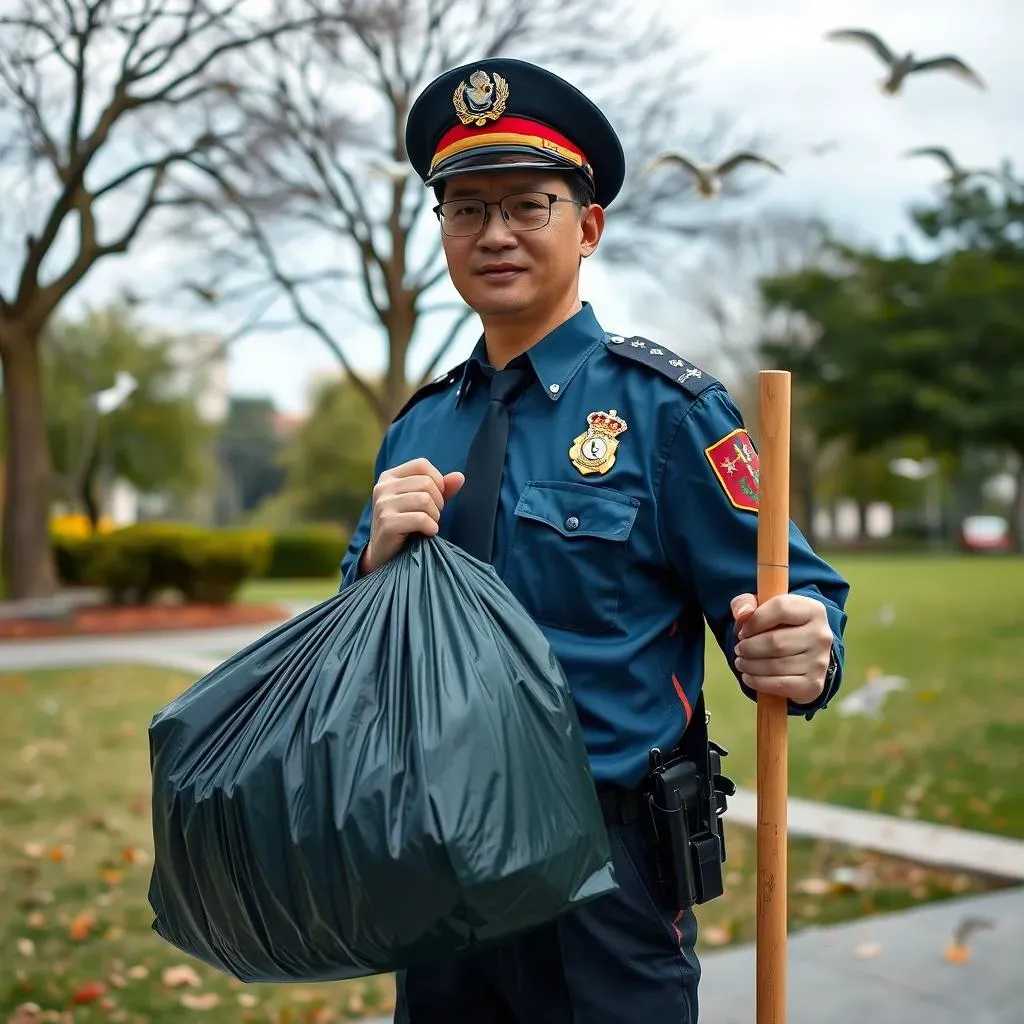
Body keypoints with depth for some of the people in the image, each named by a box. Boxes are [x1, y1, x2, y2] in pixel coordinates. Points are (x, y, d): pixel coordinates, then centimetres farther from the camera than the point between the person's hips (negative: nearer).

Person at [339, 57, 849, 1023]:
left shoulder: (661, 406, -10)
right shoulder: (417, 431, 6)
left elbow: (795, 604, -12)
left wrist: (798, 656, -34)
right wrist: (380, 555, -12)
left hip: (607, 880, -4)